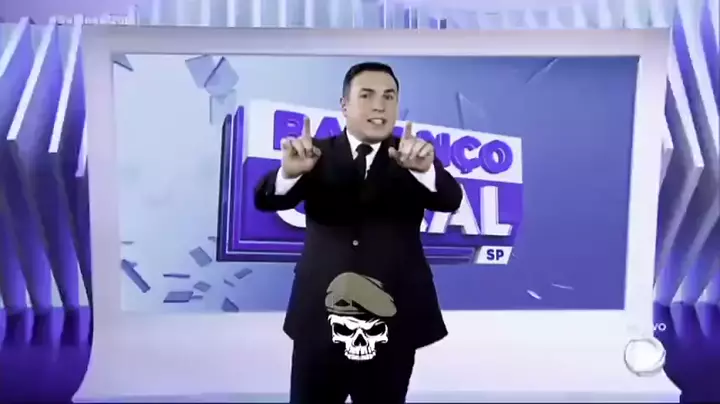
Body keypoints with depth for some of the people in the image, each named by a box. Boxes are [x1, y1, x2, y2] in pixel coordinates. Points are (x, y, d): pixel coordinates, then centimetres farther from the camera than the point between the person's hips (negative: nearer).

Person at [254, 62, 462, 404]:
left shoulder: (413, 156, 0)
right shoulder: (318, 154, 0)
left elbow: (450, 200, -15)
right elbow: (265, 200, -12)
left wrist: (425, 169, -38)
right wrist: (288, 171, -35)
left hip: (392, 323, 0)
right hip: (320, 320, 0)